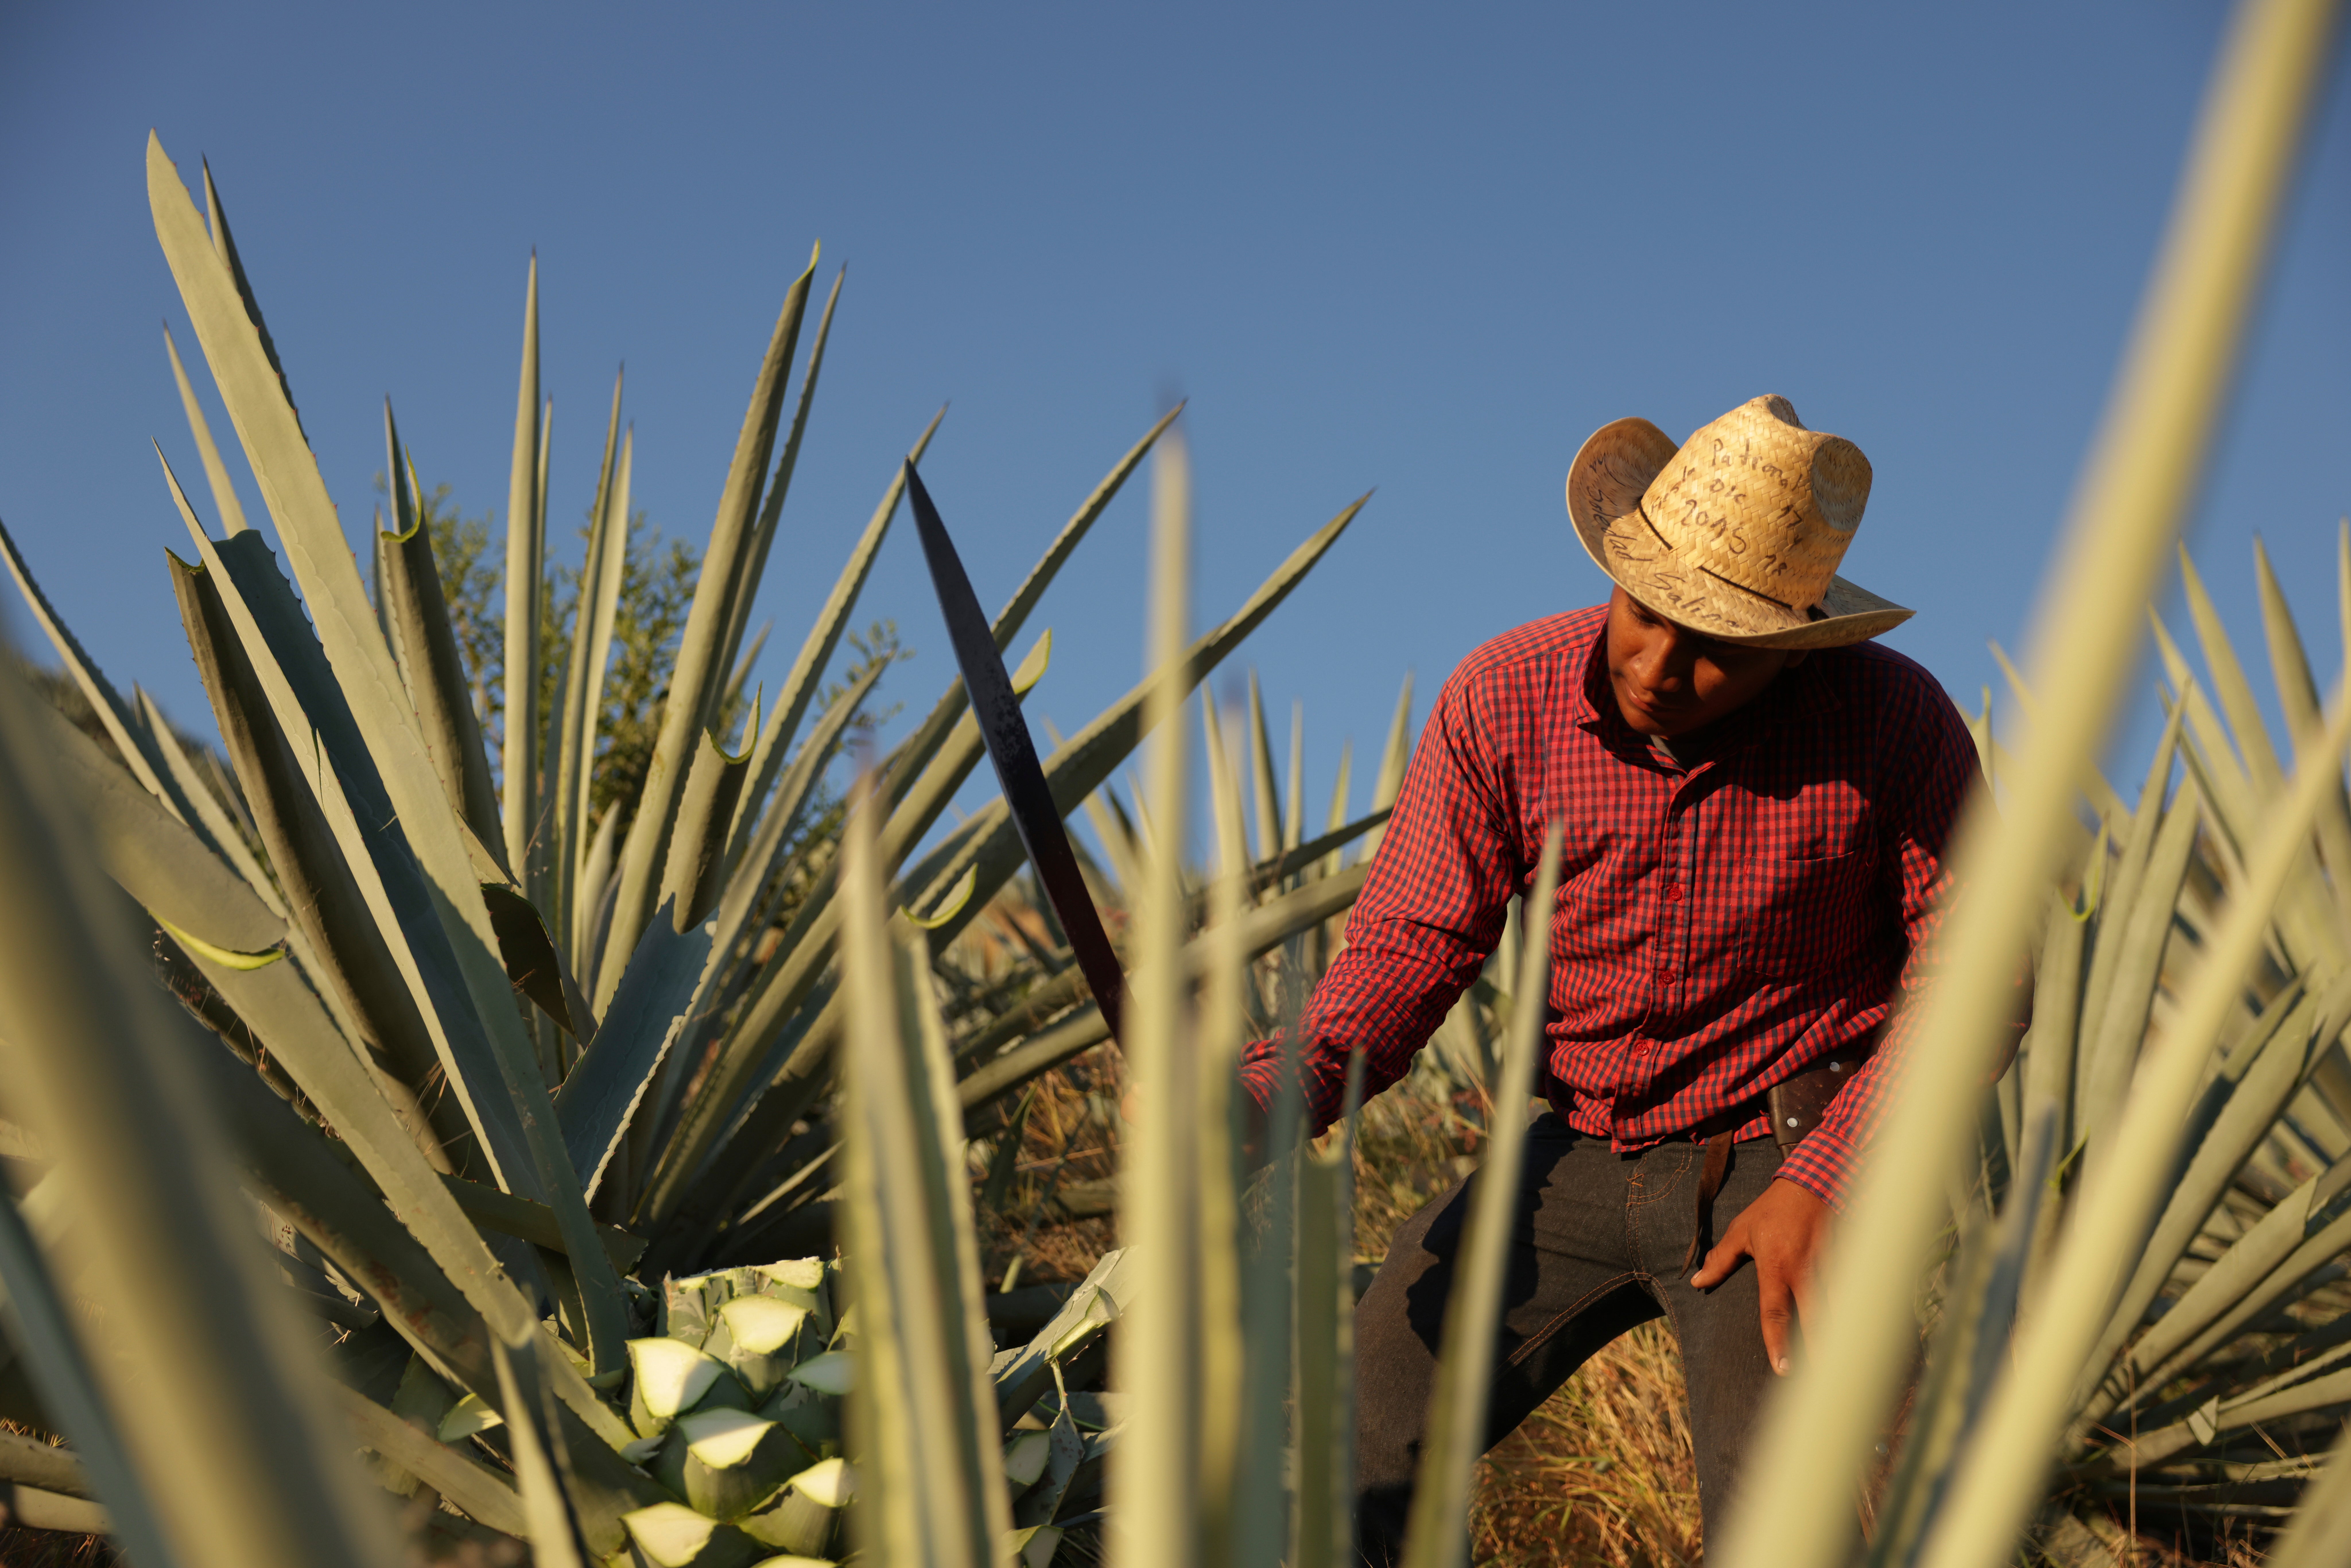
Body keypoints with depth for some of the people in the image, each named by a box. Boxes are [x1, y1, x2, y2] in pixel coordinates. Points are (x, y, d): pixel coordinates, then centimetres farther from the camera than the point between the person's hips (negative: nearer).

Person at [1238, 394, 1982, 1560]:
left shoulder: (1894, 722, -15)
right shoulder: (1504, 700, -10)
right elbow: (1414, 940, -8)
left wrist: (1823, 1184, -19)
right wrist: (1273, 1098, -26)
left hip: (1784, 1161, -3)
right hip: (1580, 1153, 3)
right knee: (1353, 1467, -7)